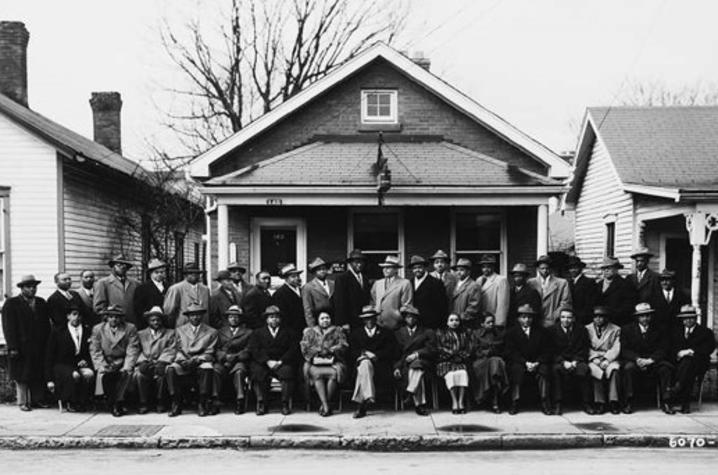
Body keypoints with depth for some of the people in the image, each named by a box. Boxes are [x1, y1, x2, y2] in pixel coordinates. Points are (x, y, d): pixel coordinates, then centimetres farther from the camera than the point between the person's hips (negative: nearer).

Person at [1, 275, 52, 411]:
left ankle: (38, 399, 13)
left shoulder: (42, 303, 13)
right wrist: (12, 347, -14)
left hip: (39, 348, 4)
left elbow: (46, 325, 12)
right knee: (22, 376, 2)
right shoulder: (11, 304, -1)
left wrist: (48, 344, 4)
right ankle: (23, 402, 11)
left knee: (39, 376, 5)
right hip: (22, 347, -4)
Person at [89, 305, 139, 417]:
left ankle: (117, 403, -15)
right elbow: (95, 350, 1)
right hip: (106, 362, 1)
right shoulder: (98, 329, 5)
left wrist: (127, 367, -18)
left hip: (123, 362, -1)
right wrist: (101, 366, -15)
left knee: (127, 374, -30)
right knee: (103, 376, -28)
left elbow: (133, 350, -4)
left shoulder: (130, 328, 1)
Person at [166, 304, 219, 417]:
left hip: (201, 362, -1)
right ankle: (176, 404, -23)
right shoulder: (179, 330, 18)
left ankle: (202, 404, -26)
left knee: (207, 369, -36)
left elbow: (209, 353, 4)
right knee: (170, 369, -30)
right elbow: (178, 350, 11)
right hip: (183, 361, 2)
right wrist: (183, 360, -11)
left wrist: (196, 360, -14)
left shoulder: (211, 332, 12)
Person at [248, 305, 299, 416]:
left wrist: (280, 361, -12)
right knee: (257, 371, -32)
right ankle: (261, 404, -25)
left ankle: (285, 404, -27)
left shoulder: (289, 333, 19)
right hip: (263, 363, 0)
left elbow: (294, 350, 5)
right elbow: (254, 350, 2)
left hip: (282, 364, 0)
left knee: (288, 371, -33)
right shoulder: (257, 333, 19)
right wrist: (268, 361, -13)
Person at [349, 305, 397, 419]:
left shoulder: (386, 333, 22)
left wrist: (375, 355, -8)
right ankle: (368, 397, -48)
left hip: (380, 365, -1)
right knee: (365, 363, -37)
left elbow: (391, 351, 7)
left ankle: (360, 405, -42)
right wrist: (364, 354, -8)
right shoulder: (356, 333, 26)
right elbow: (352, 351, 12)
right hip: (361, 362, 1)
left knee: (364, 366, -35)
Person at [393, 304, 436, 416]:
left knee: (416, 368, -39)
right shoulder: (398, 333, 22)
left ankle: (410, 392, -50)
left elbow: (432, 351, 3)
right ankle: (420, 404, -39)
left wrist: (417, 354, -14)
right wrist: (397, 367, -5)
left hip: (421, 362, -1)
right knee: (418, 376, -33)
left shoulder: (428, 332, 17)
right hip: (404, 364, 1)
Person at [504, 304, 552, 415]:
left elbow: (546, 352, 5)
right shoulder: (511, 332, 5)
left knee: (544, 369, -30)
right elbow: (511, 353, -4)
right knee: (517, 369, -33)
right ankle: (515, 402, -30)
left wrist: (537, 363, -13)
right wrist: (525, 363, -18)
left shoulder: (541, 331, 9)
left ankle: (544, 402, -28)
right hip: (518, 363, -1)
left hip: (537, 363, 1)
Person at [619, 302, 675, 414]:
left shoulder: (658, 330, 11)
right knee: (629, 367, -34)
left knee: (666, 367, -28)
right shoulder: (627, 329, 6)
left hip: (653, 362, 2)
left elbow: (663, 350, 0)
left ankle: (665, 402, -24)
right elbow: (624, 350, -3)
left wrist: (650, 360, -18)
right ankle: (628, 403, -29)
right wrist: (637, 359, -21)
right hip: (634, 361, -1)